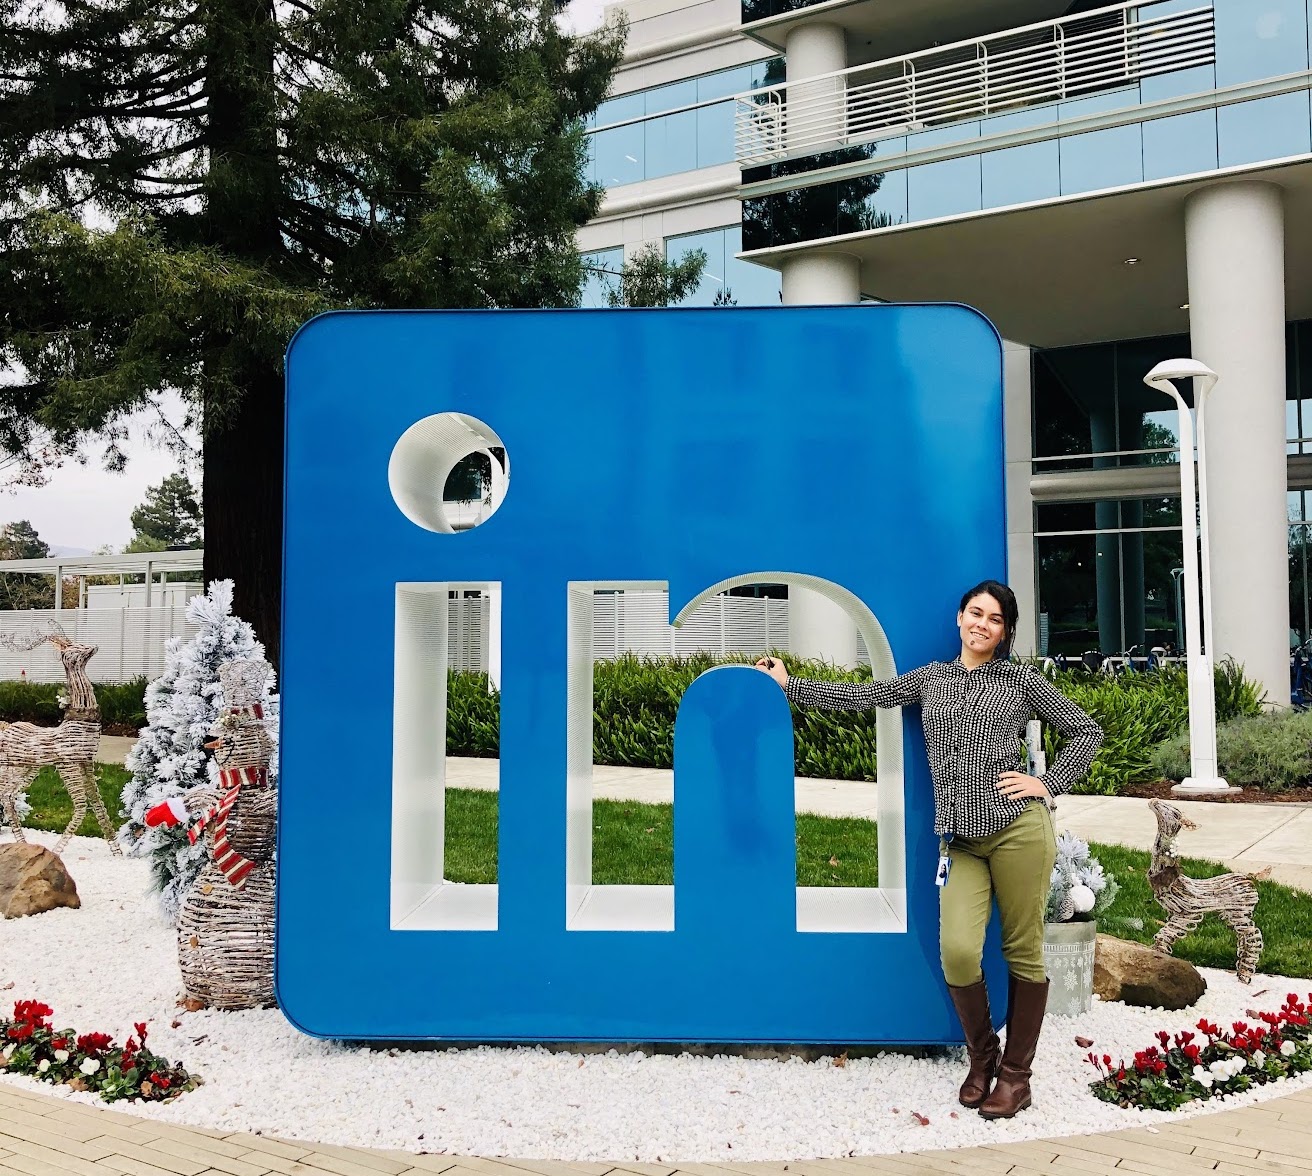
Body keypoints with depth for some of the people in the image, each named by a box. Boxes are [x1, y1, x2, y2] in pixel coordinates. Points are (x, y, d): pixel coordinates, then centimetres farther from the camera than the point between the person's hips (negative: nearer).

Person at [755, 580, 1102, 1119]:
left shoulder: (1022, 680, 6)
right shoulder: (930, 678, 14)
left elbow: (1086, 731, 10)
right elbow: (860, 696, 14)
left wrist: (1048, 784, -1)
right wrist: (788, 684, 12)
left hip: (1018, 830, -2)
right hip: (960, 841, 2)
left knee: (1023, 952, 4)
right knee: (957, 951, -11)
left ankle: (1015, 1073, 20)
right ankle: (982, 1058, 15)